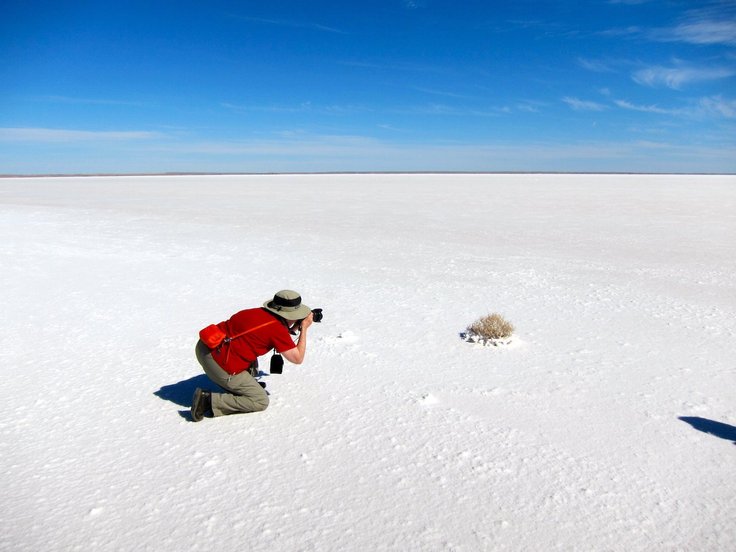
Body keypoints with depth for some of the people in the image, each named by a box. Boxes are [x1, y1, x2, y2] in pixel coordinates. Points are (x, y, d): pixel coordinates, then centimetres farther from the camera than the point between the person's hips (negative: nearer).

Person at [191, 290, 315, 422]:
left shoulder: (261, 312, 11)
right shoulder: (277, 328, -12)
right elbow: (298, 358, -3)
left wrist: (297, 326, 21)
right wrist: (304, 328, 5)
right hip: (218, 364, -9)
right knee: (261, 402, 2)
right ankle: (208, 400, -5)